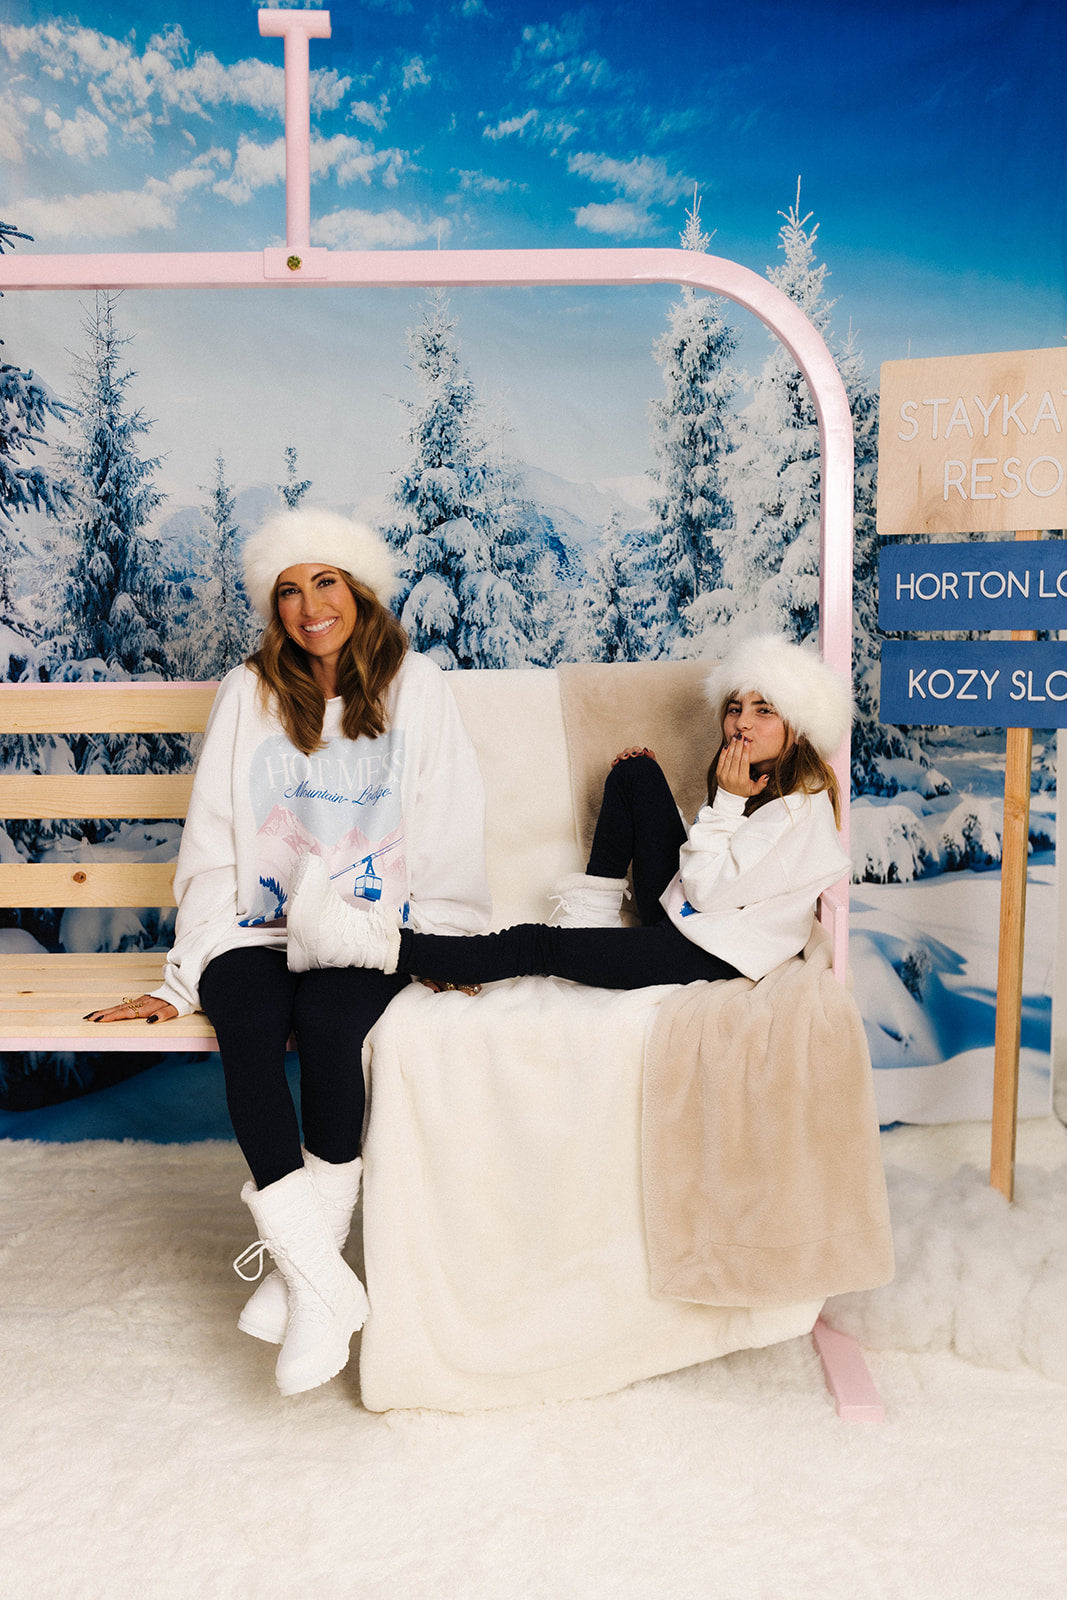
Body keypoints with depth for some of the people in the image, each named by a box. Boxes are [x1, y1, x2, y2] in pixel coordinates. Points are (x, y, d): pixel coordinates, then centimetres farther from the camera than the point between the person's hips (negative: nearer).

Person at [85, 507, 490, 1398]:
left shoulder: (416, 686, 5)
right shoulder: (249, 694, 8)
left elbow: (454, 832, 3)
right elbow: (213, 848, 5)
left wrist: (442, 947, -8)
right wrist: (184, 977, -1)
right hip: (265, 928, 2)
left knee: (330, 1015, -32)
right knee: (246, 1021, -29)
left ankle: (304, 1263, -15)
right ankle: (324, 1284, -23)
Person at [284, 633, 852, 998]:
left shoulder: (803, 806, -18)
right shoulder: (749, 780, 10)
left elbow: (708, 889, -19)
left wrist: (727, 802, -16)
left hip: (714, 955, -9)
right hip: (680, 916, 9)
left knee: (534, 946, -22)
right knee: (634, 772, 1)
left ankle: (370, 943, -21)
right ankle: (587, 920, -1)